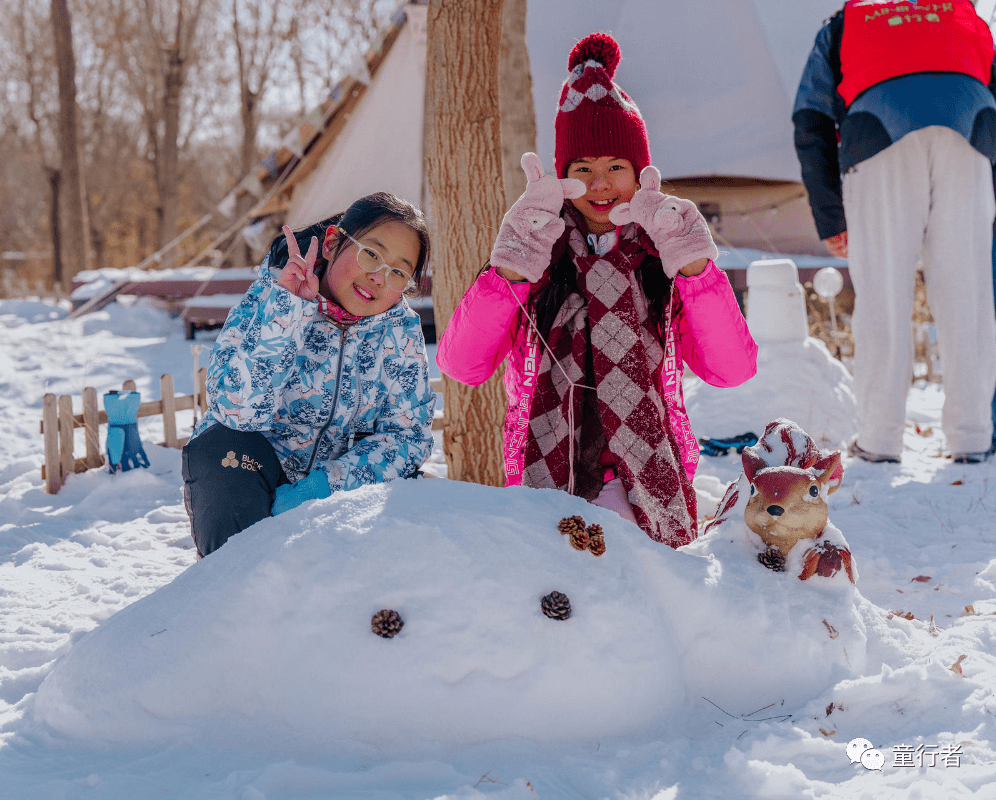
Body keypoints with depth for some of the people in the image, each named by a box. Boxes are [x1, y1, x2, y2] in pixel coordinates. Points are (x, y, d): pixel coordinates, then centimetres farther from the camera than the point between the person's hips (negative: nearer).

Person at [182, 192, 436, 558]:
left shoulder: (401, 327, -7)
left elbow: (408, 433, -9)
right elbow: (239, 408, -31)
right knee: (225, 446, -34)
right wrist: (288, 310, -39)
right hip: (250, 464, -3)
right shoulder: (270, 296, -17)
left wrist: (322, 485, -23)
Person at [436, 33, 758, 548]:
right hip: (545, 475, 1)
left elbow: (733, 370, -3)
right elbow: (460, 365, -4)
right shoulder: (534, 251, 10)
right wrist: (507, 274, -17)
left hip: (647, 476, 0)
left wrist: (696, 271, -14)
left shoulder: (662, 254, 10)